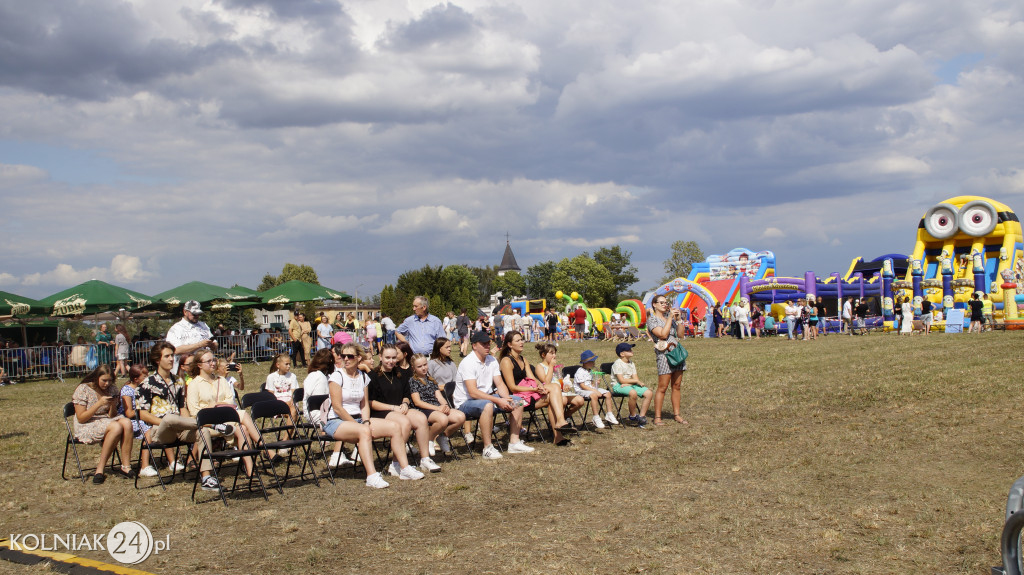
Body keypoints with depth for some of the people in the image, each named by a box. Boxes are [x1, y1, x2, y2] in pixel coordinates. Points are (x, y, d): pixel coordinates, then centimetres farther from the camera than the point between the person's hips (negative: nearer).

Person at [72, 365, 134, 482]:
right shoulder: (83, 389, -9)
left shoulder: (112, 389, 5)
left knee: (127, 423, -27)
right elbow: (81, 418, -13)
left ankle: (126, 466, -24)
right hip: (87, 426, -5)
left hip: (107, 422, 5)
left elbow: (112, 416, 7)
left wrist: (113, 405, -14)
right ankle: (99, 470, -25)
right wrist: (99, 403, -22)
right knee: (116, 427, -33)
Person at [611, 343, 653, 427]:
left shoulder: (631, 363, 15)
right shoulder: (618, 364, -9)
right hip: (618, 386, -8)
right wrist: (637, 381, -12)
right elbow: (621, 380, -16)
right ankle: (633, 416, -16)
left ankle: (641, 416, -6)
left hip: (630, 385, 8)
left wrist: (628, 384, -17)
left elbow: (635, 378, 5)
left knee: (649, 393, -10)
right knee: (633, 393, -38)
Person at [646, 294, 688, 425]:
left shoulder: (669, 316, 18)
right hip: (664, 354, -6)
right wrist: (670, 318, -11)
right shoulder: (652, 319, -2)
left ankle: (676, 414, 15)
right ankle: (657, 417, -1)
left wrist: (678, 319, 2)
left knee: (677, 386, 7)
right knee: (662, 387, -7)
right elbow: (663, 334, -16)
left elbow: (680, 333, 13)